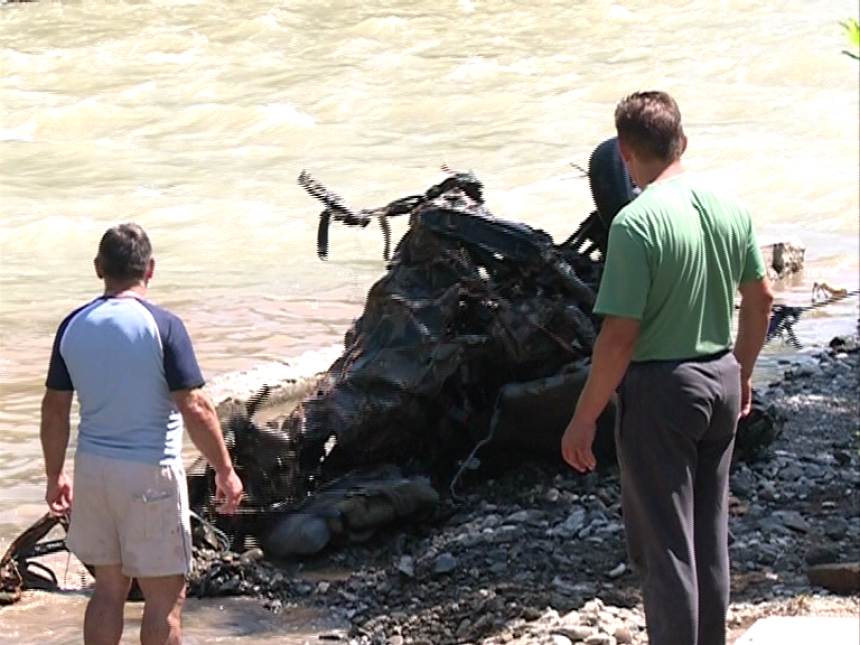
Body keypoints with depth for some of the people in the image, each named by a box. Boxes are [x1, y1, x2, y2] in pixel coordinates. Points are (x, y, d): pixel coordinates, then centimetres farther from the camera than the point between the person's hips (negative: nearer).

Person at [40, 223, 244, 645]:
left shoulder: (73, 326, 1)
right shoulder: (162, 326, -14)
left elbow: (54, 410, 6)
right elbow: (195, 409, -16)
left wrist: (54, 474, 17)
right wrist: (225, 471, -7)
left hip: (94, 469, 6)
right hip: (150, 472, -5)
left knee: (108, 588, 15)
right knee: (164, 597, 4)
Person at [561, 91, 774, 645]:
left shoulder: (637, 223, -21)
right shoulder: (730, 205, 0)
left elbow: (620, 335, -21)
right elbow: (761, 299, 11)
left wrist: (585, 418, -13)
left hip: (661, 391, -7)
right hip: (721, 381, 7)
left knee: (662, 543, 2)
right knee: (711, 537, 19)